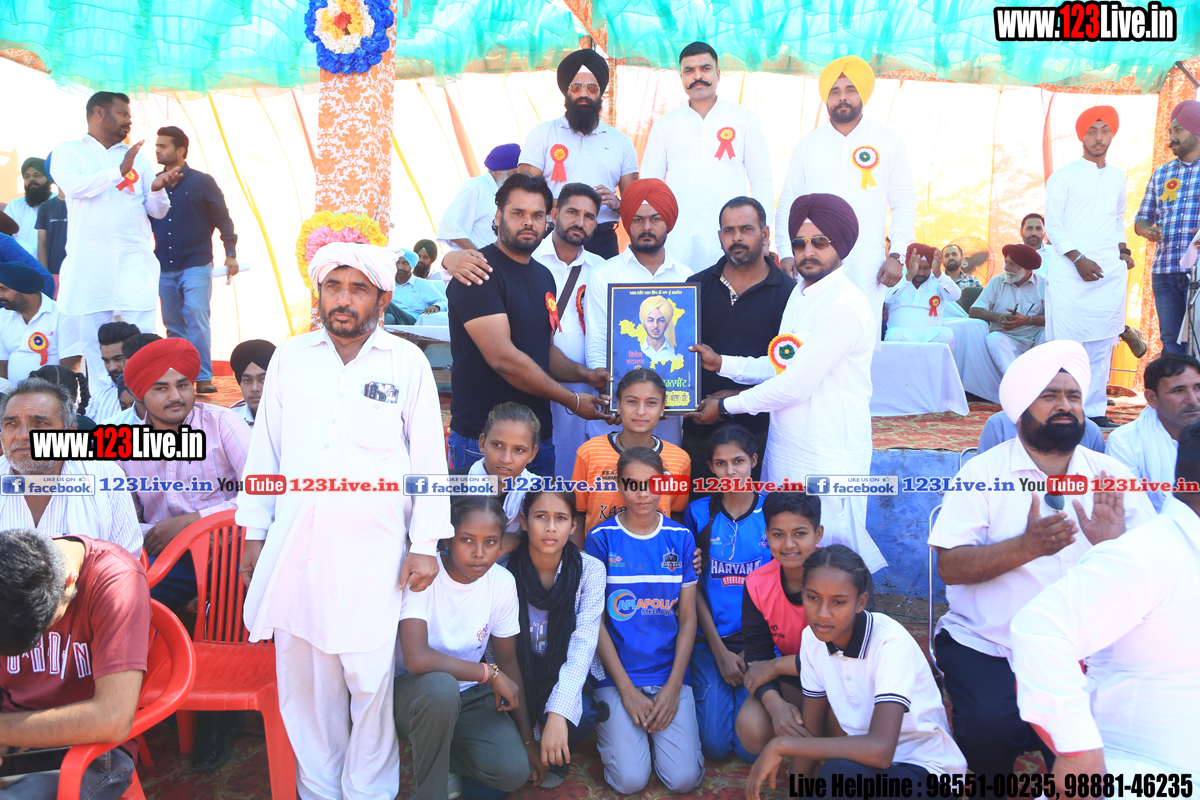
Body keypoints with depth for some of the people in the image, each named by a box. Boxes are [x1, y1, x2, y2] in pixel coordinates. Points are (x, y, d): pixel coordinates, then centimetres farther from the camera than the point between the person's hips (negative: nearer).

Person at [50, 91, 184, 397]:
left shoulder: (137, 157, 16)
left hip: (134, 260, 1)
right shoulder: (69, 151, 9)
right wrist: (119, 172, -12)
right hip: (88, 262, -1)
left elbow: (157, 211, 12)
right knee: (93, 339, 3)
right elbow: (73, 185, -11)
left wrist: (158, 188, -9)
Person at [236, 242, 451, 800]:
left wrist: (425, 544, -3)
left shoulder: (407, 362, 2)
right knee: (304, 679, 10)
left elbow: (428, 457, 1)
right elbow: (264, 451, 14)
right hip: (297, 546, 3)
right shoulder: (289, 358, 9)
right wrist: (253, 534, 12)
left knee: (373, 680, 1)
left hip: (375, 552, -2)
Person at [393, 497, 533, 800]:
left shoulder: (502, 582, -7)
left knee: (513, 771, -19)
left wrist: (528, 739, 3)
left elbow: (508, 662, 2)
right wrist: (490, 672, -24)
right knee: (440, 687, -39)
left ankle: (439, 756, 10)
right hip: (412, 691, -4)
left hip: (469, 694, 4)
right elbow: (417, 659, -35)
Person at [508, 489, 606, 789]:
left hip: (562, 676, 1)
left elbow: (582, 646, -19)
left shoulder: (590, 570, -12)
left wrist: (558, 713, -35)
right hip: (517, 676, 0)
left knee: (580, 717, -32)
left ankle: (554, 760, 4)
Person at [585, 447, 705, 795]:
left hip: (671, 672, 2)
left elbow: (688, 618, 4)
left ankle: (660, 719, 17)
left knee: (683, 779, -11)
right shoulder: (601, 538, -3)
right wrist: (627, 689, -8)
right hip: (617, 674, -2)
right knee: (630, 780, -14)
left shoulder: (681, 538, 3)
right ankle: (609, 722, 15)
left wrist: (673, 687, -6)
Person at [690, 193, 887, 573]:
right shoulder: (801, 293, 13)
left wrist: (726, 406, -8)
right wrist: (721, 363, 11)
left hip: (826, 460, -9)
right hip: (787, 450, 9)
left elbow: (795, 384, -19)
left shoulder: (844, 306, -18)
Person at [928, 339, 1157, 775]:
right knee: (992, 724, -25)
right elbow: (950, 567, -11)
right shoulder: (984, 472, -3)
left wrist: (1117, 545, -20)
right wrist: (1028, 546, -24)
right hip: (986, 644, -2)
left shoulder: (1113, 475, 6)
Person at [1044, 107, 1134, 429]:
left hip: (1109, 272, 5)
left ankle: (1094, 409, 10)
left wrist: (1123, 250, 10)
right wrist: (1078, 259, -13)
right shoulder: (1063, 177, 0)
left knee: (1102, 344, 4)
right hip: (1070, 273, -5)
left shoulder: (1117, 178, 17)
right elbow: (1053, 225, -4)